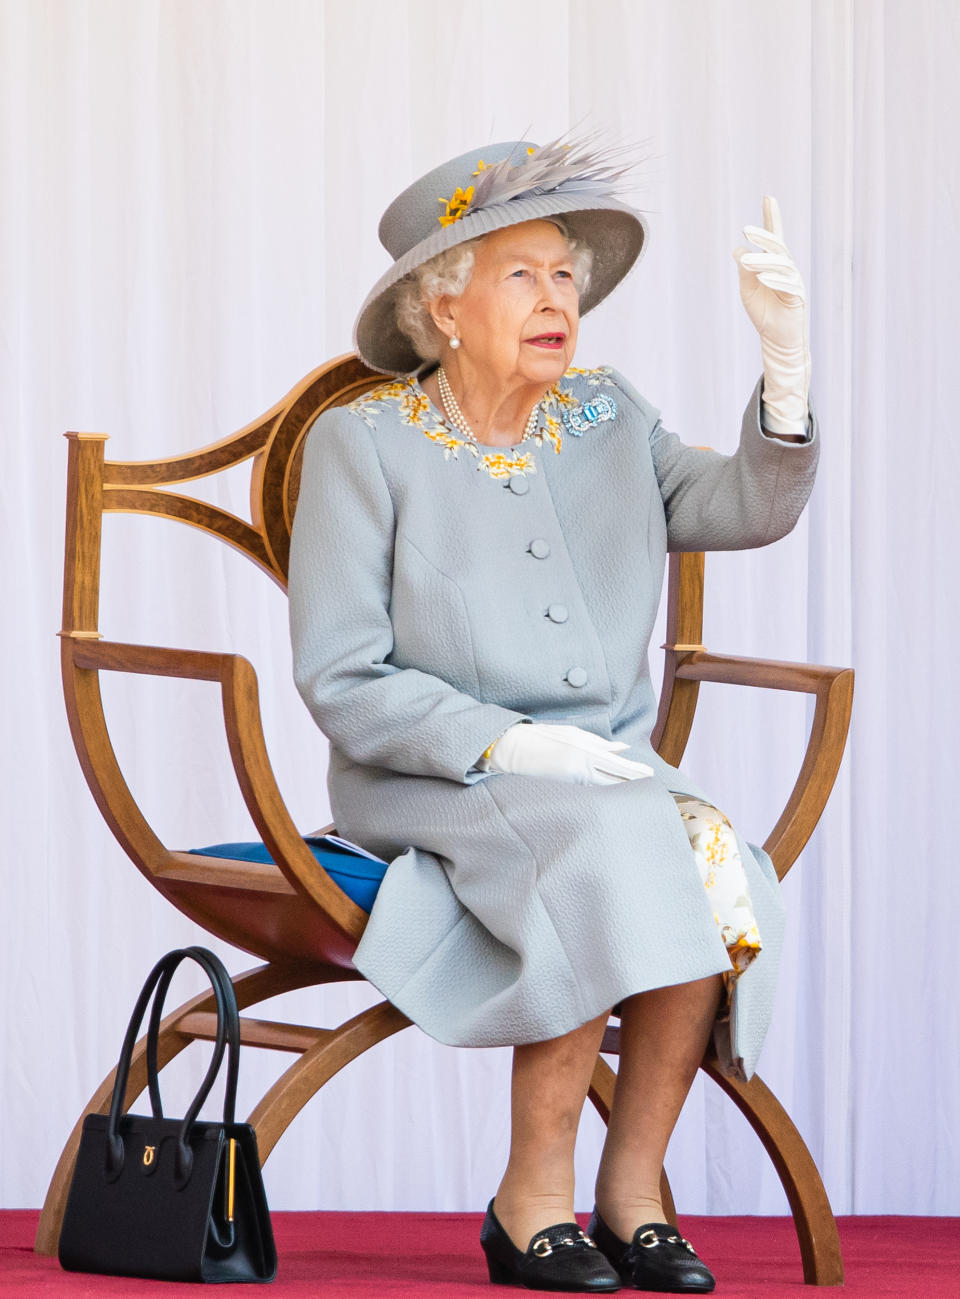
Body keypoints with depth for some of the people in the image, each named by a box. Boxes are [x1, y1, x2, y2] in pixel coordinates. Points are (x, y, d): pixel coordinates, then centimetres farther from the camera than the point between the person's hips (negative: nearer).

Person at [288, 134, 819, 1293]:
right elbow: (342, 683, -8)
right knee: (613, 852, -33)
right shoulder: (364, 444, -3)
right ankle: (533, 1200, -24)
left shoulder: (607, 421, 11)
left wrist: (785, 357, -21)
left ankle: (632, 1190, -17)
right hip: (428, 791, -4)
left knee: (718, 863, -27)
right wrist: (505, 745, -20)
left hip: (610, 775, 4)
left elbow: (748, 508, -6)